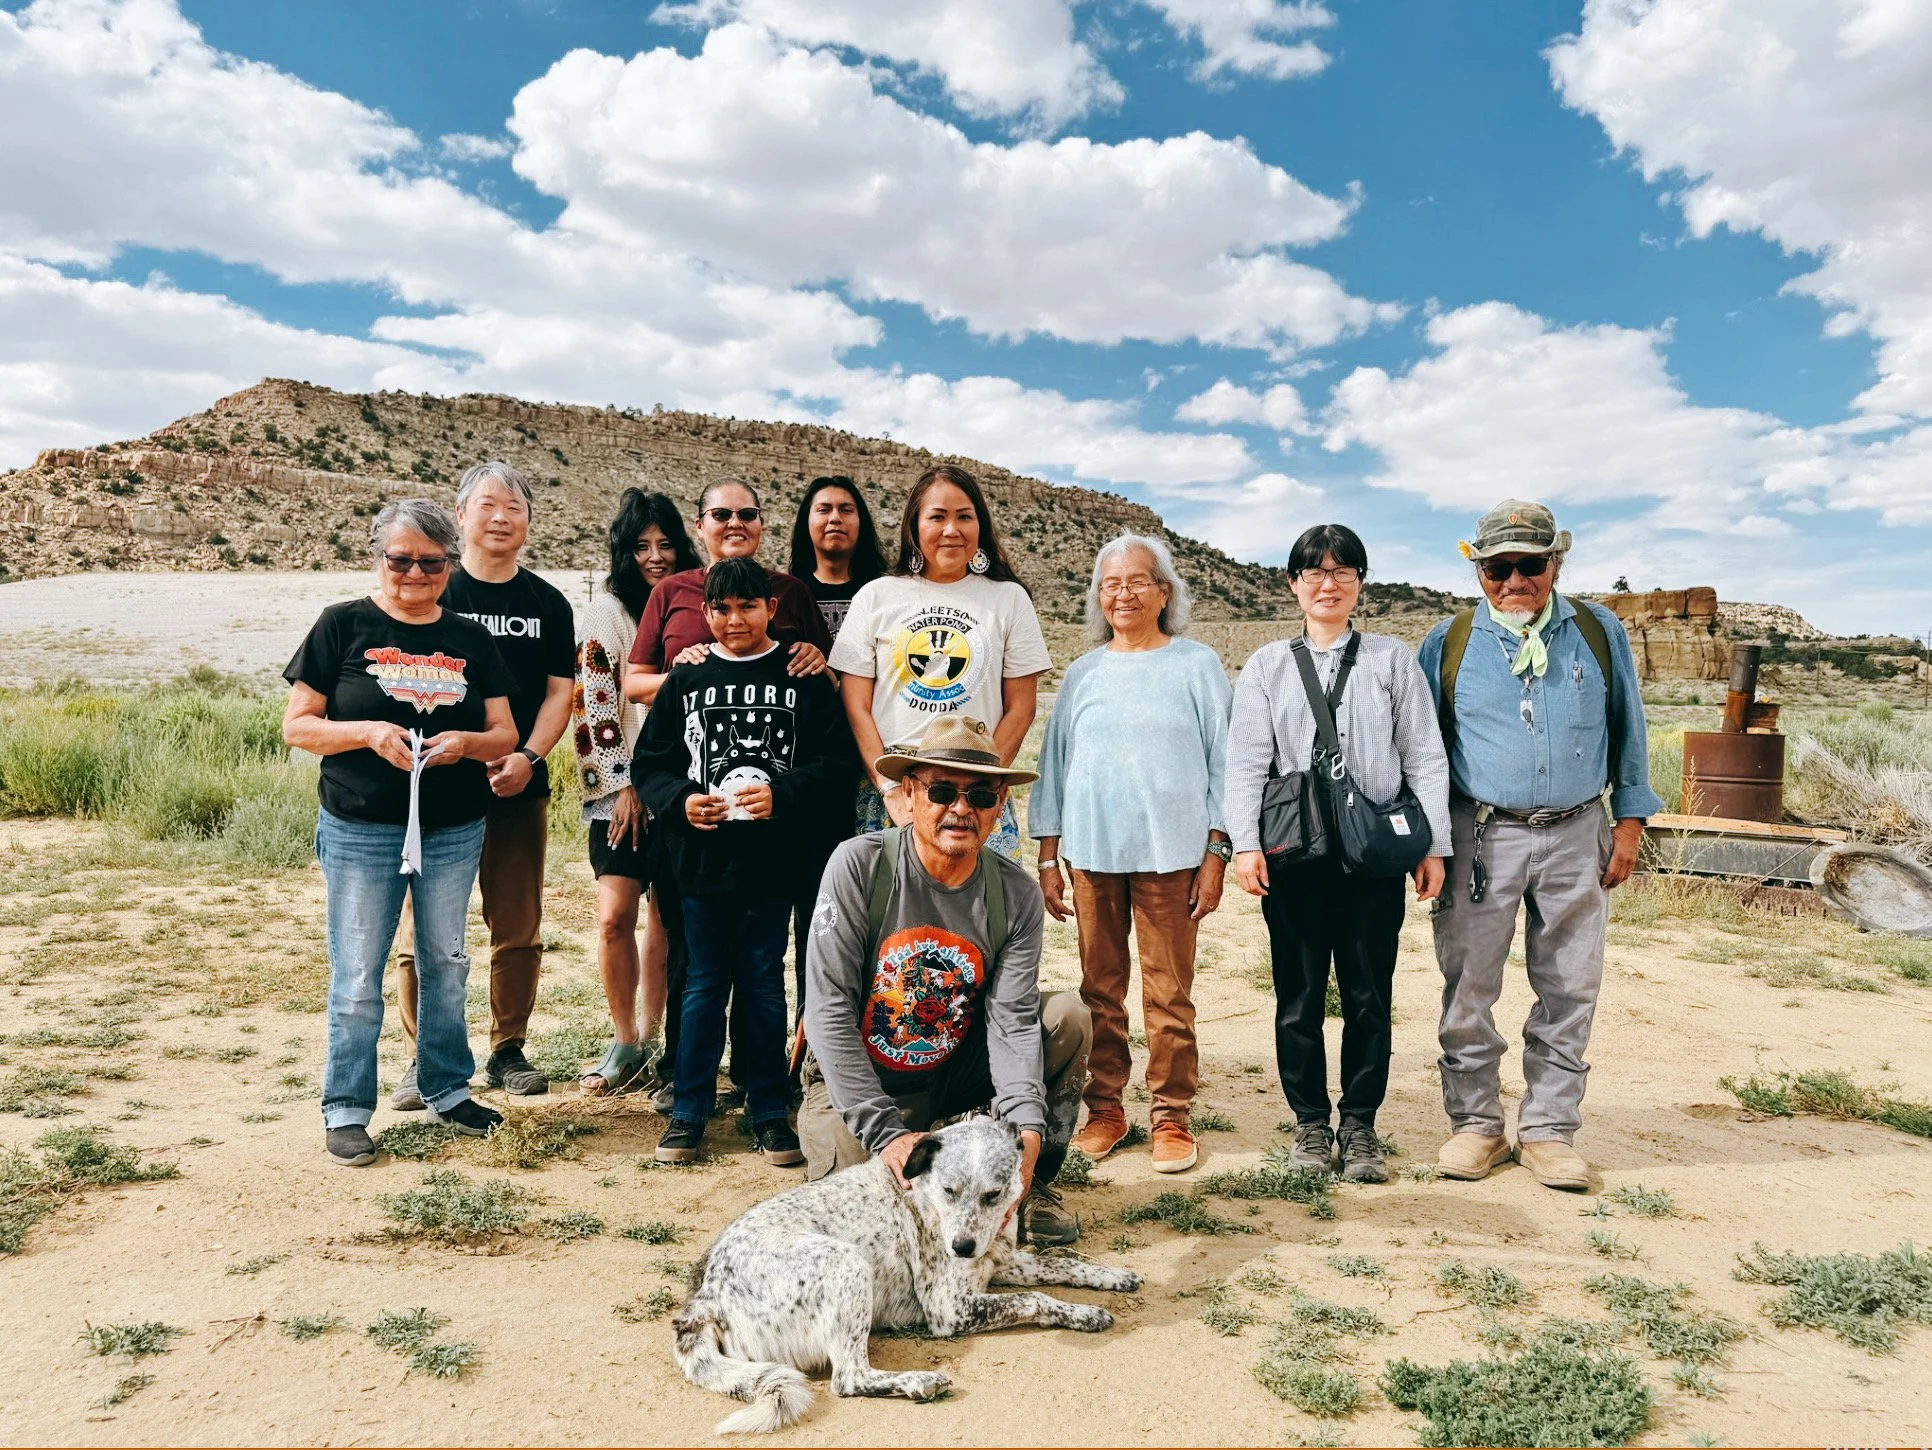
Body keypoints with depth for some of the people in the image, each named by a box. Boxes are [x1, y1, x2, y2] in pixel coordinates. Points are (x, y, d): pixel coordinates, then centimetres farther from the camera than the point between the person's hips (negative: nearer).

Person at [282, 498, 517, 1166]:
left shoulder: (471, 639, 7)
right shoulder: (342, 626, -1)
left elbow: (504, 734, 7)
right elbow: (297, 726, -3)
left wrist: (466, 742, -15)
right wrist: (367, 732, -19)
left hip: (455, 833, 3)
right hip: (360, 831, -3)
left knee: (446, 964, 14)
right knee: (356, 978, 3)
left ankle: (448, 1090, 30)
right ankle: (346, 1111, 17)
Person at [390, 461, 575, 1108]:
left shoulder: (547, 603, 9)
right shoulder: (433, 595, 2)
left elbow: (559, 691, 6)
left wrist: (527, 757, -9)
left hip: (521, 785, 3)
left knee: (519, 929, 8)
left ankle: (508, 1051, 21)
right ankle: (423, 1059, 12)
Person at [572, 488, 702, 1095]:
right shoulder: (607, 609, -1)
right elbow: (593, 701, -6)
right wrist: (622, 783, -9)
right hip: (623, 789, -3)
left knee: (668, 914, 6)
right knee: (615, 915, -9)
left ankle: (653, 1036, 18)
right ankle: (624, 1044, 6)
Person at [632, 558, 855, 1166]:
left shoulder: (804, 680, 1)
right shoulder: (685, 681, 7)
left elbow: (836, 765, -3)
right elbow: (649, 763, 8)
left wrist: (781, 794, -18)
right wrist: (679, 801, -11)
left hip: (771, 860, -1)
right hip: (701, 858, 1)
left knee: (764, 984, 8)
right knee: (704, 984, 9)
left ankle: (770, 1112, 20)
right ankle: (689, 1111, 21)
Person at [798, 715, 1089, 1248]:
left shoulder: (1017, 895, -10)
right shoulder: (860, 865, -20)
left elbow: (1012, 1021, -16)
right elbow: (829, 1009, -22)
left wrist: (1025, 1125, -34)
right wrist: (887, 1132, -29)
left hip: (955, 1074, 3)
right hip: (857, 1081, -3)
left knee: (1068, 1015, -14)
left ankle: (1032, 1182, 3)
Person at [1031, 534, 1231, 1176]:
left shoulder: (1197, 665, 3)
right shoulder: (1082, 673, 11)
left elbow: (1223, 763, 2)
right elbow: (1055, 763, 13)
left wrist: (1216, 853, -4)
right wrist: (1047, 857, 8)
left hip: (1170, 852, -3)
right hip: (1091, 852, 3)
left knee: (1168, 995, 1)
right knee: (1099, 989, 8)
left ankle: (1172, 1117, 14)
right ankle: (1105, 1109, 21)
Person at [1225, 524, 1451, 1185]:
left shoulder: (1392, 659, 10)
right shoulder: (1267, 665, 9)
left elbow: (1424, 756, 7)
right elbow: (1247, 760, 2)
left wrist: (1434, 845, 1)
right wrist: (1245, 843, -8)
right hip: (1294, 856, 0)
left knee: (1369, 997, 5)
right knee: (1298, 998, 5)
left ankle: (1360, 1125, 19)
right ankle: (1310, 1123, 19)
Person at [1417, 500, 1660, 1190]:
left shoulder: (1600, 634, 6)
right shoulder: (1447, 643, 3)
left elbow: (1627, 732, 12)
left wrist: (1629, 821, 8)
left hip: (1576, 835, 1)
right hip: (1480, 836, -1)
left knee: (1569, 991, 6)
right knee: (1467, 989, 2)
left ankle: (1549, 1131, 18)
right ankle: (1476, 1125, 16)